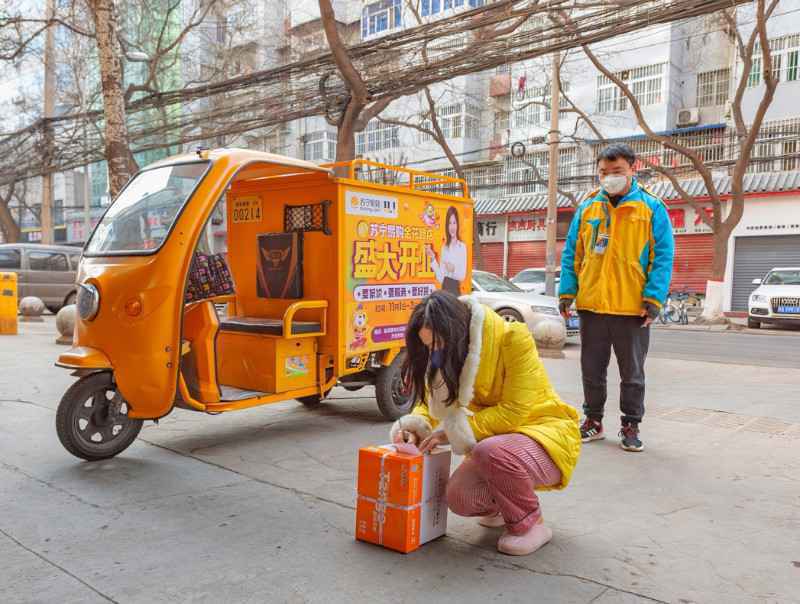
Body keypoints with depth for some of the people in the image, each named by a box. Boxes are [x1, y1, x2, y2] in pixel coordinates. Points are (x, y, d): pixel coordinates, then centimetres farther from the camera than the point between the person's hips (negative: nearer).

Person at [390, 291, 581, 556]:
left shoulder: (514, 339, -23)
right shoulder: (454, 353, -2)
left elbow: (513, 411, -25)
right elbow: (432, 399, 4)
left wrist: (452, 432, -26)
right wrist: (415, 426, -18)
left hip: (545, 434, -6)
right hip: (495, 440, 6)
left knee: (491, 451, -36)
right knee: (459, 498, -18)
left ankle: (531, 525, -8)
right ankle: (505, 504, 18)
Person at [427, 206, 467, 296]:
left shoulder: (462, 246, -4)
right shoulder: (444, 247, 11)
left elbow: (462, 275, -6)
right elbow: (440, 277, 7)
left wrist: (454, 269, -24)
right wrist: (433, 259, 1)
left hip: (456, 290, -5)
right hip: (444, 289, 5)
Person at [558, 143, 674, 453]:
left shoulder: (652, 208, -1)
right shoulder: (586, 208, 8)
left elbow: (663, 257, -4)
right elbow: (572, 253, 9)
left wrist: (654, 298, -13)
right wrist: (567, 291, 1)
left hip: (633, 308, -3)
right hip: (591, 305, 3)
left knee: (632, 372, 9)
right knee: (592, 369, 12)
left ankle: (630, 426, 23)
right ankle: (593, 421, 27)